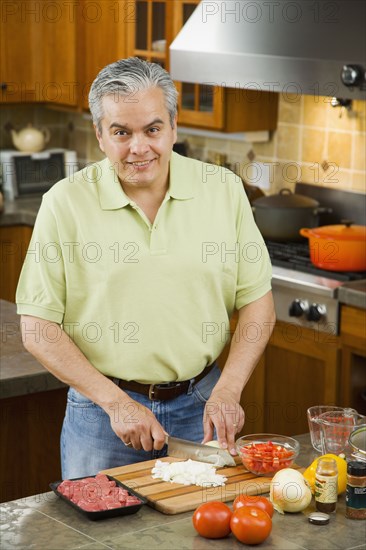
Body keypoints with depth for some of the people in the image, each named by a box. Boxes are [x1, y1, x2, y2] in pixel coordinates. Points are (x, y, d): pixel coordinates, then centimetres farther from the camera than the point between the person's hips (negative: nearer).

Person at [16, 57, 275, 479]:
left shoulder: (224, 190, -2)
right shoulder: (65, 203, -8)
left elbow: (257, 302, 2)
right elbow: (37, 329, -7)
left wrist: (228, 390, -11)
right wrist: (116, 402, -13)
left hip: (200, 407, 2)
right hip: (102, 410, -1)